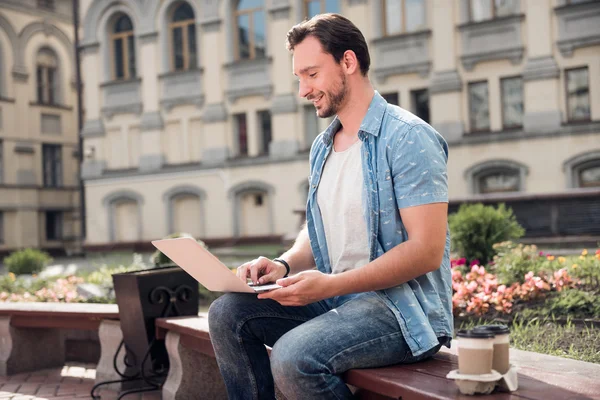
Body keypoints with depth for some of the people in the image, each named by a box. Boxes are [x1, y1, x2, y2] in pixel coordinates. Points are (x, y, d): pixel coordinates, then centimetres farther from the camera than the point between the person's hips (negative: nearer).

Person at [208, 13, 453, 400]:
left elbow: (427, 249, -18)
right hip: (334, 298, 8)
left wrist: (330, 284, -23)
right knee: (228, 312, -7)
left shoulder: (408, 137, -12)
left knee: (293, 357, -30)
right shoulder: (322, 147, 14)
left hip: (404, 308, -8)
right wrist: (285, 264, -3)